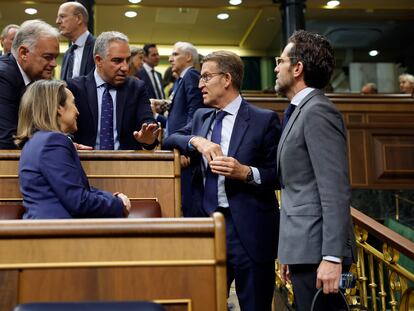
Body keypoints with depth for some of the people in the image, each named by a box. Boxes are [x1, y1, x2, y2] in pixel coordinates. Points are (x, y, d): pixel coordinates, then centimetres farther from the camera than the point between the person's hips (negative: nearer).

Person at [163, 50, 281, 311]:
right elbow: (170, 140, 9)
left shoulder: (264, 120, -3)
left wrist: (246, 172, -21)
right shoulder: (201, 116, 15)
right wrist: (196, 141, -9)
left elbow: (280, 174, -4)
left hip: (248, 231, -5)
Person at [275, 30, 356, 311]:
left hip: (317, 250, -10)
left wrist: (332, 257, -23)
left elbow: (335, 191, -20)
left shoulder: (317, 111, -14)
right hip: (303, 248, 10)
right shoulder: (301, 111, 17)